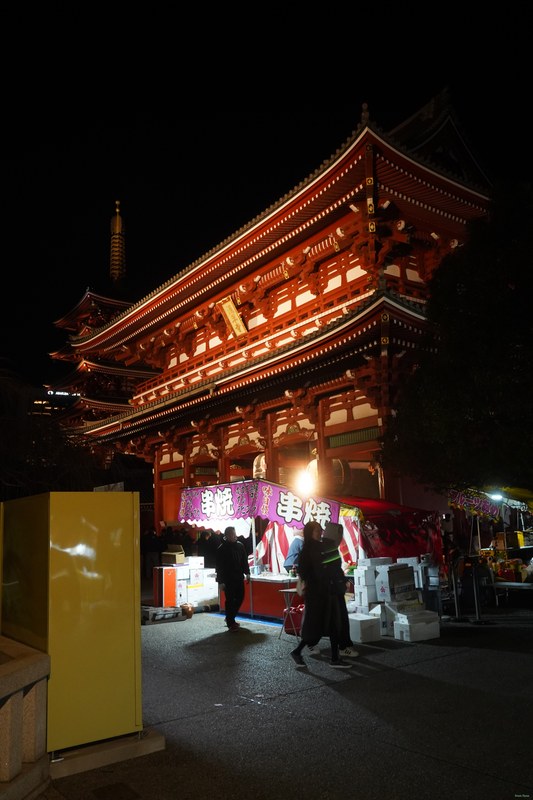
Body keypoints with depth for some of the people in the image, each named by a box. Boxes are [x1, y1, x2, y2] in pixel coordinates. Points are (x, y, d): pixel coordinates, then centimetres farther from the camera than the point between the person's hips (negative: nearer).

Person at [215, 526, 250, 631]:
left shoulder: (240, 545, 6)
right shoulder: (221, 549, -9)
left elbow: (245, 560, 14)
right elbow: (218, 566, -10)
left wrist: (247, 573, 7)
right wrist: (220, 581, -13)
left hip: (239, 578, 6)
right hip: (228, 579, -5)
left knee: (240, 598, 10)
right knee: (230, 601, -2)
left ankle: (230, 618, 29)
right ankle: (230, 623, 8)